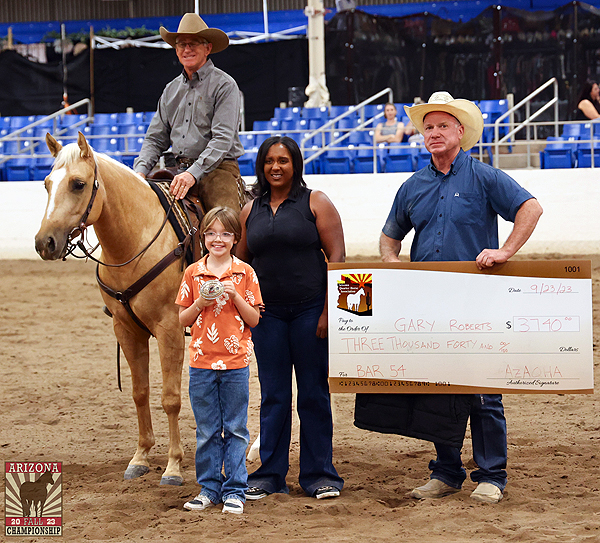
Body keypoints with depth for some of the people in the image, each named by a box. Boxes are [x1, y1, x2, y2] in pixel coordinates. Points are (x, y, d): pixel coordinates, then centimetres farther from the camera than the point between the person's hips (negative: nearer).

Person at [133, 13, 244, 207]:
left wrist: (194, 173, -24)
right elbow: (155, 139, 19)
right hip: (180, 170, 6)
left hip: (217, 168, -6)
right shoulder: (171, 90, 18)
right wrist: (141, 170, 0)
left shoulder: (224, 85, -2)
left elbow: (222, 138, -13)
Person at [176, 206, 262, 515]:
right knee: (207, 431, 8)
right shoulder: (193, 273, 3)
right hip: (201, 362, 1)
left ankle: (234, 490, 9)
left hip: (235, 362, -1)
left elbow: (254, 319, 0)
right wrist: (200, 302, -12)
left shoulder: (244, 273, 1)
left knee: (235, 430, 3)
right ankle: (209, 489, 17)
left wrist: (235, 296, -13)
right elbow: (183, 320, 6)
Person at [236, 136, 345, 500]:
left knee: (314, 394, 3)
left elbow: (337, 258, -6)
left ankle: (319, 474, 11)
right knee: (273, 396, 7)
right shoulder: (251, 211, 11)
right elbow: (241, 262, 16)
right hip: (267, 313, 3)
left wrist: (328, 310, -13)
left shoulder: (316, 203, -1)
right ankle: (270, 474, 14)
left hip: (310, 310, -3)